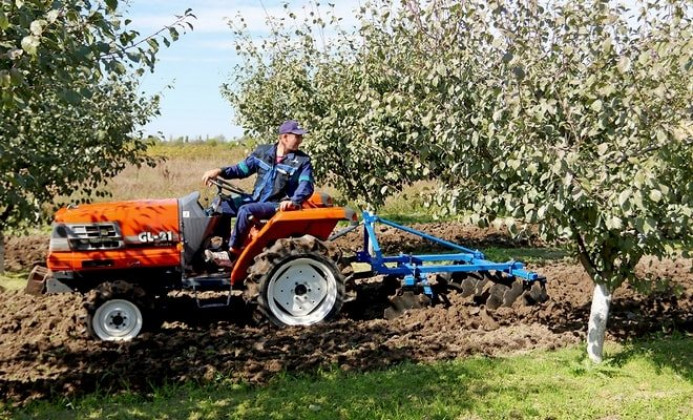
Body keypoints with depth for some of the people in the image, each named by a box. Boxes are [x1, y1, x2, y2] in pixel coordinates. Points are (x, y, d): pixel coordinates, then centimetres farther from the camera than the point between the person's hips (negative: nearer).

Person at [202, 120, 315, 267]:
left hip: (278, 205, -6)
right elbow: (242, 169, 14)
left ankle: (232, 255, -20)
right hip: (257, 200, 7)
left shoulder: (302, 161, -5)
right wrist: (219, 171, -2)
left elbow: (306, 185, -17)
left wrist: (294, 201, -37)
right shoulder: (262, 151, 7)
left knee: (245, 210, -29)